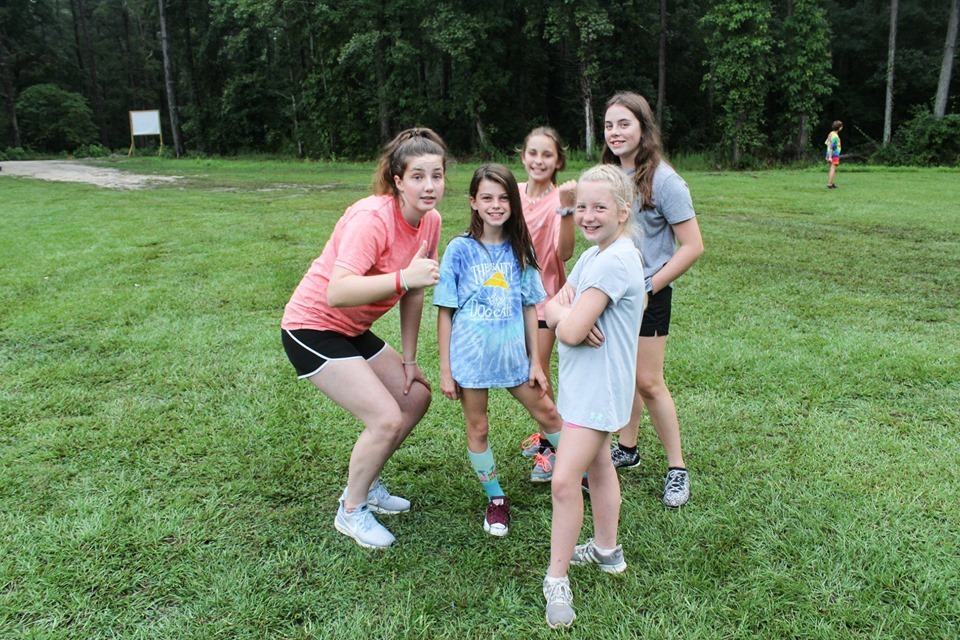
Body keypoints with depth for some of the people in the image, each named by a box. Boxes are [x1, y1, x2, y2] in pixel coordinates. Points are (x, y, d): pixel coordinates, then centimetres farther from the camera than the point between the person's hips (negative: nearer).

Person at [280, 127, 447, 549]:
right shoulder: (372, 218, -28)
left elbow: (413, 293, 4)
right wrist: (403, 277, -49)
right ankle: (351, 511, 9)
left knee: (417, 396, 11)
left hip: (352, 330, 9)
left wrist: (408, 359, 6)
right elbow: (337, 293, -39)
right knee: (387, 418, -15)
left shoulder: (430, 221, -4)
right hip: (311, 328, -9)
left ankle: (366, 485, 29)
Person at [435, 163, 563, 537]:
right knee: (477, 429, 9)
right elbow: (445, 312, -5)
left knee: (547, 412, 13)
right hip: (471, 354, -2)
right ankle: (495, 499, 28)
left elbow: (529, 307, 6)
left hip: (512, 352, 3)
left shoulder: (520, 249, 2)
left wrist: (535, 361, 5)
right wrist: (445, 369, -6)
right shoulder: (460, 250, -7)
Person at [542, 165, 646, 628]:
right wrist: (566, 311, -17)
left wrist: (566, 314, -6)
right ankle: (606, 550, 40)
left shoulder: (614, 262, -23)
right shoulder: (592, 255, 9)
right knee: (598, 465, 22)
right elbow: (552, 311, 6)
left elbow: (571, 331, -28)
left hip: (598, 388, -11)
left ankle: (557, 578, 6)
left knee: (565, 481, -9)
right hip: (584, 383, 11)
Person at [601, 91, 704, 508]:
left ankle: (677, 468, 13)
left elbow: (692, 246, -15)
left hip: (648, 296, -6)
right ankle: (627, 449, 32)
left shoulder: (663, 180, -15)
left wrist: (648, 288, -16)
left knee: (648, 382, -2)